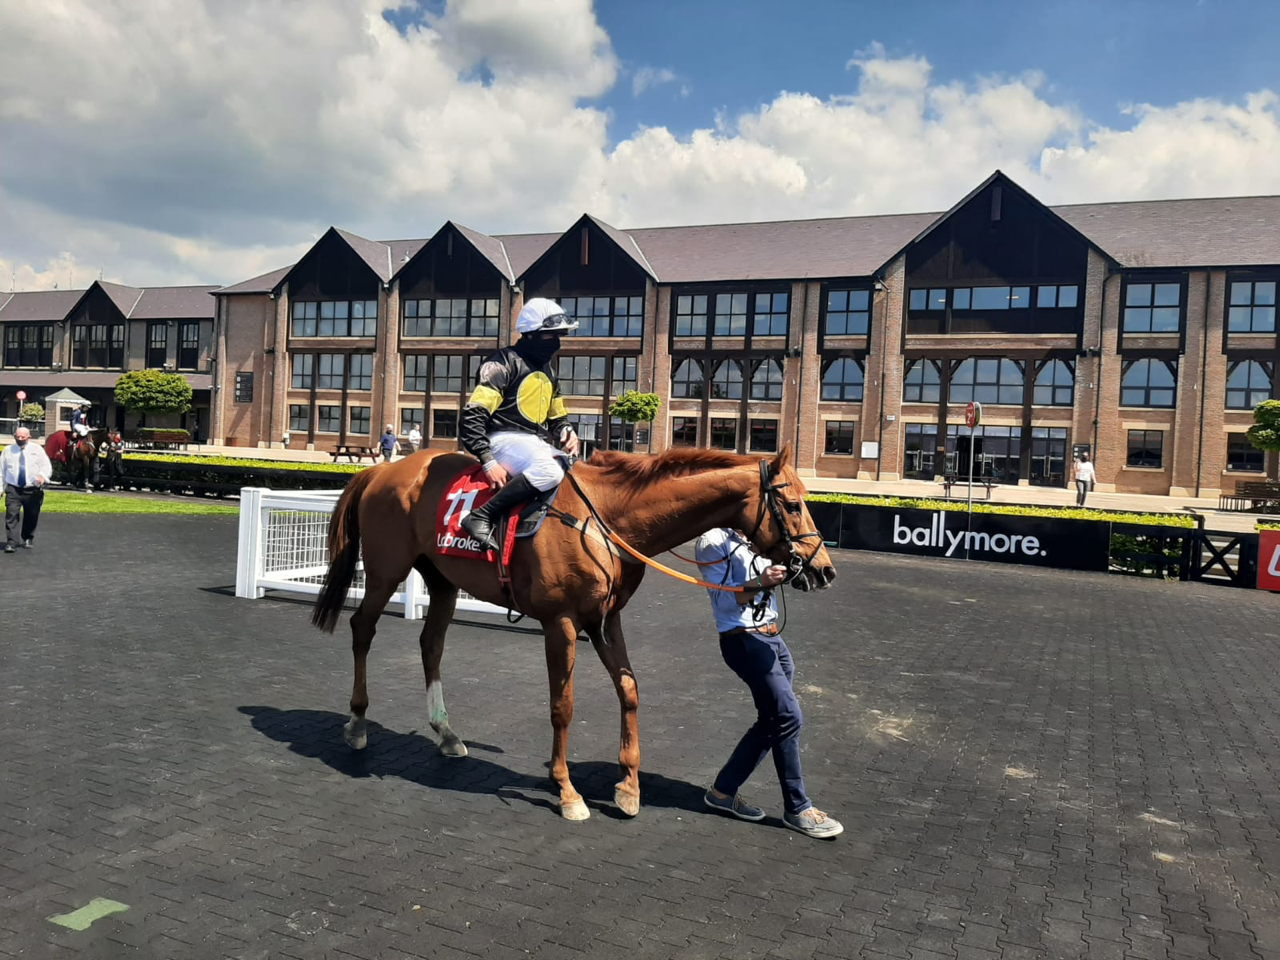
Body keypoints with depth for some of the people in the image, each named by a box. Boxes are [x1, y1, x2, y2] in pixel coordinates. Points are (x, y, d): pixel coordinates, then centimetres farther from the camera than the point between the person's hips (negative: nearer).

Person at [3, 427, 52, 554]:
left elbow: (47, 466, -1)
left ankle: (28, 539, 29)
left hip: (33, 490, 0)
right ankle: (11, 543, -11)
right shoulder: (8, 450, 8)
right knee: (11, 515, -12)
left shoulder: (37, 449, 4)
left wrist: (42, 475, -22)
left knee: (31, 517, 8)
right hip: (13, 489, 0)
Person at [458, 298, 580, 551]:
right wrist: (488, 462, -22)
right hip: (505, 439, -9)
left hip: (537, 444, 9)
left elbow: (557, 418, 27)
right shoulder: (504, 363, -8)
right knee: (550, 471, -35)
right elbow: (473, 416, -15)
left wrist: (567, 434, 3)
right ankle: (481, 517, -30)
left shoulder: (548, 371, 18)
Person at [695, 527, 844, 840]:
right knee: (788, 717, -9)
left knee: (772, 721, 10)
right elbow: (723, 598, -15)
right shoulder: (714, 541, -10)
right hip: (744, 641, -9)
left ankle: (723, 791, 21)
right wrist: (759, 583, -29)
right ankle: (797, 808, 5)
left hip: (771, 636, 9)